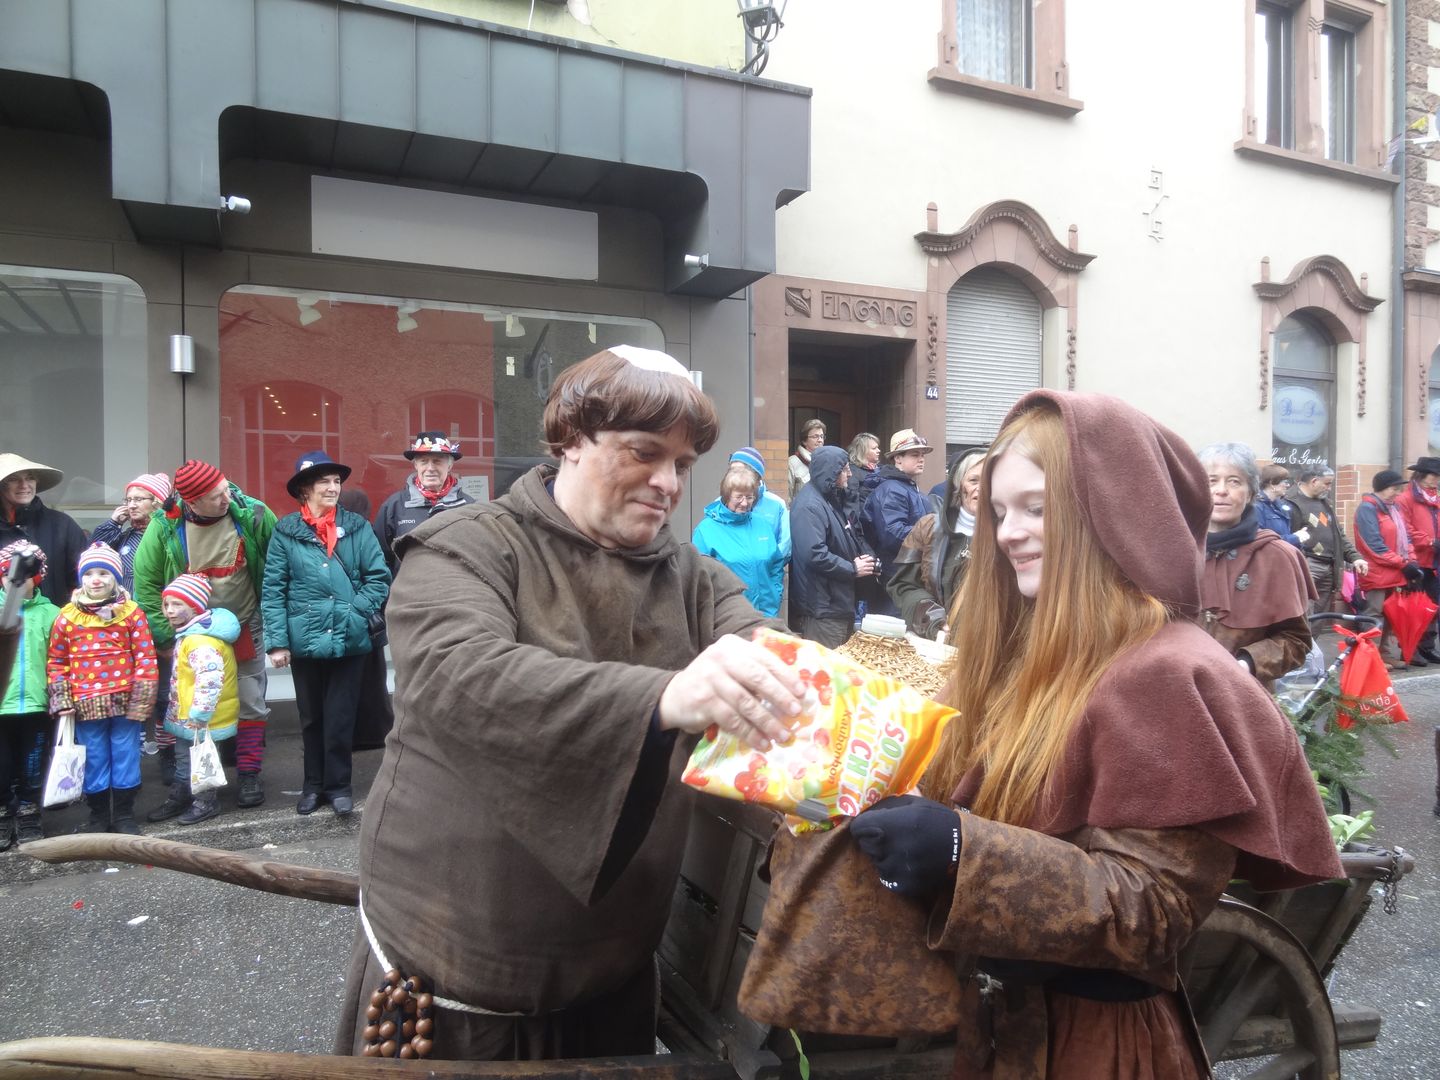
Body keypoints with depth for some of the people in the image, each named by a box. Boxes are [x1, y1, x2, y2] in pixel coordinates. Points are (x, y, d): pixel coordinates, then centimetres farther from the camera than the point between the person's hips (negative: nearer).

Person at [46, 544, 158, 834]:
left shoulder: (131, 613, -3)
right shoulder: (67, 617, 2)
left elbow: (146, 657, -3)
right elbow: (56, 661, 8)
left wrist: (141, 700, -7)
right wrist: (62, 700, 1)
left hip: (125, 702, -1)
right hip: (86, 704, 1)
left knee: (126, 756, 7)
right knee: (94, 760, 11)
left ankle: (124, 815, 21)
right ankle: (98, 815, 26)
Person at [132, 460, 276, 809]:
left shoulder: (251, 515, -15)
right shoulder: (164, 527, -14)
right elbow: (146, 584, -7)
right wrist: (165, 637, -7)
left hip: (245, 629, 0)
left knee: (251, 704, 6)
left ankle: (249, 775, 19)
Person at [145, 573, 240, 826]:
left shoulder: (201, 641, -26)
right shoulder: (189, 634, 10)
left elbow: (210, 680, -33)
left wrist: (200, 715, -29)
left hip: (202, 720, -10)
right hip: (189, 718, 10)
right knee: (186, 758, 22)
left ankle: (206, 802, 20)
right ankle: (178, 798, 36)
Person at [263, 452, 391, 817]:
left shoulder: (357, 526, 0)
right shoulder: (286, 531, -2)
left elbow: (379, 578, 0)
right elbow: (273, 590, -2)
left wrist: (354, 612, -11)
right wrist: (277, 642, -7)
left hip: (349, 639, 0)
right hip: (305, 640, 1)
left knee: (340, 717, 6)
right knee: (311, 717, 14)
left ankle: (338, 784, 21)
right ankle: (314, 784, 29)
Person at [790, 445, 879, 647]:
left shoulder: (833, 499, 14)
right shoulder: (810, 506, -20)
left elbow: (850, 539, 24)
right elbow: (814, 555, -30)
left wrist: (866, 558, 4)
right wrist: (852, 568, -18)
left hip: (842, 602, 11)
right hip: (823, 607, -11)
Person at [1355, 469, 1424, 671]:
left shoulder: (1393, 507, 15)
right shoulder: (1367, 509, -13)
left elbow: (1404, 536, 14)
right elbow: (1375, 545, -18)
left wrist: (1412, 561, -1)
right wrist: (1403, 564, -16)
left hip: (1395, 573, 9)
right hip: (1377, 574, -9)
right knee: (1373, 618, -4)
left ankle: (1389, 655, 21)